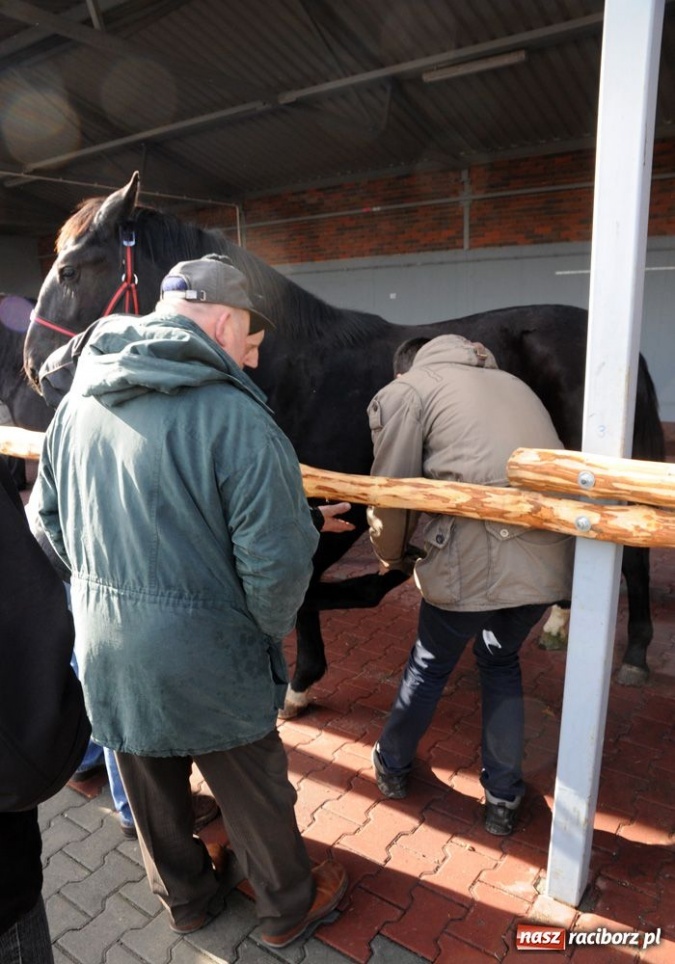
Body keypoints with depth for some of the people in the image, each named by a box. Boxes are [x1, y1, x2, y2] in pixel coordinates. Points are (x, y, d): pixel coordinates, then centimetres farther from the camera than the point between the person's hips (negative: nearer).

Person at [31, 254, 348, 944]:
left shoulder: (77, 403, -1)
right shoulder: (234, 415, -24)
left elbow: (48, 519, 9)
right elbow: (276, 561, -24)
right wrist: (270, 629, -4)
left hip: (102, 647, 6)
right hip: (205, 657, -6)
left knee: (151, 791, 27)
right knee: (252, 790, 20)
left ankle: (185, 899, 52)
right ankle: (287, 907, 45)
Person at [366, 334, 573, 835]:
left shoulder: (403, 391, 9)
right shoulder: (511, 381, 27)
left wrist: (394, 556, 22)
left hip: (476, 559, -5)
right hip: (552, 553, 5)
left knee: (430, 666, 21)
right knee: (501, 661, 29)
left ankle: (393, 767, 46)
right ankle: (504, 799, 37)